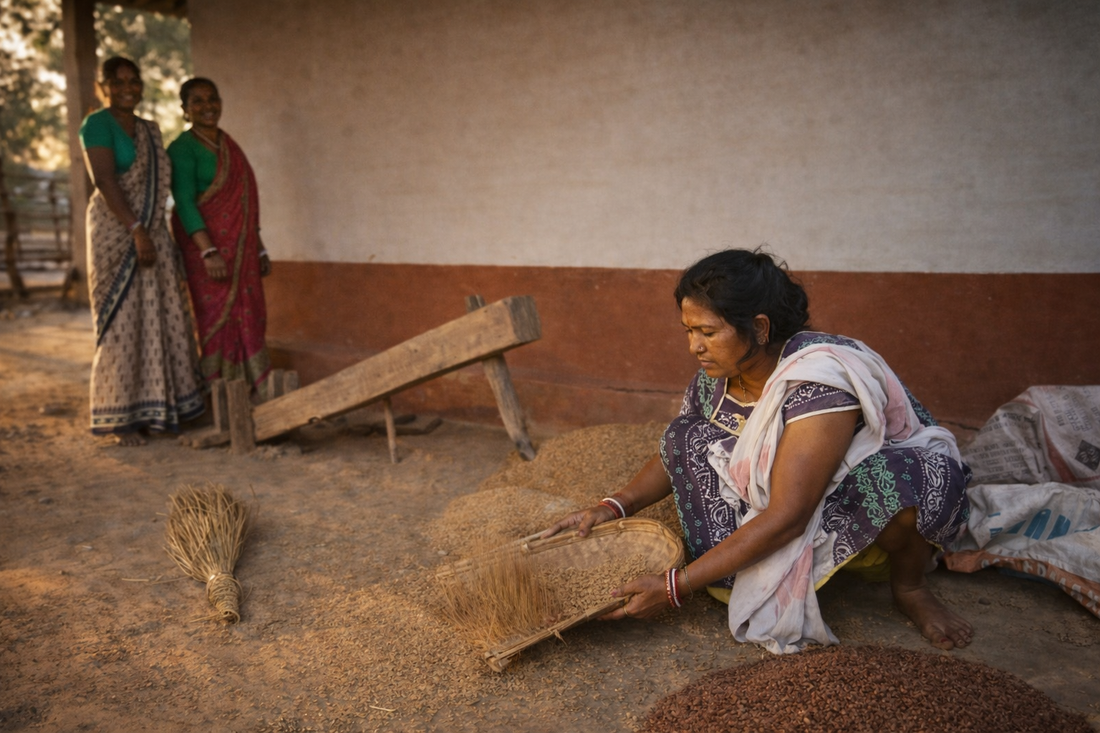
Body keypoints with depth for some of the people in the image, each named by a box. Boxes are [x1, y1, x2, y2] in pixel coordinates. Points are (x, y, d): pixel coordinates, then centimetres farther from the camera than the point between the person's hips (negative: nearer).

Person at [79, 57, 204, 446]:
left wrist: (159, 235, 12)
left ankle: (155, 408, 15)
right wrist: (136, 231, -22)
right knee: (121, 322, -3)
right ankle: (122, 417, 5)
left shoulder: (151, 130, 17)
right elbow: (105, 181, -16)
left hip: (154, 236, 7)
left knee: (161, 320, 6)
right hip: (116, 234, -7)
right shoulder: (97, 124, -5)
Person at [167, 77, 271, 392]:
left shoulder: (230, 146, 15)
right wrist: (208, 252, -26)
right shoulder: (182, 148, -6)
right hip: (207, 246, -6)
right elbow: (185, 202, -16)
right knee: (217, 320, -5)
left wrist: (259, 248, 16)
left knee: (247, 320, 6)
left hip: (241, 249, 7)